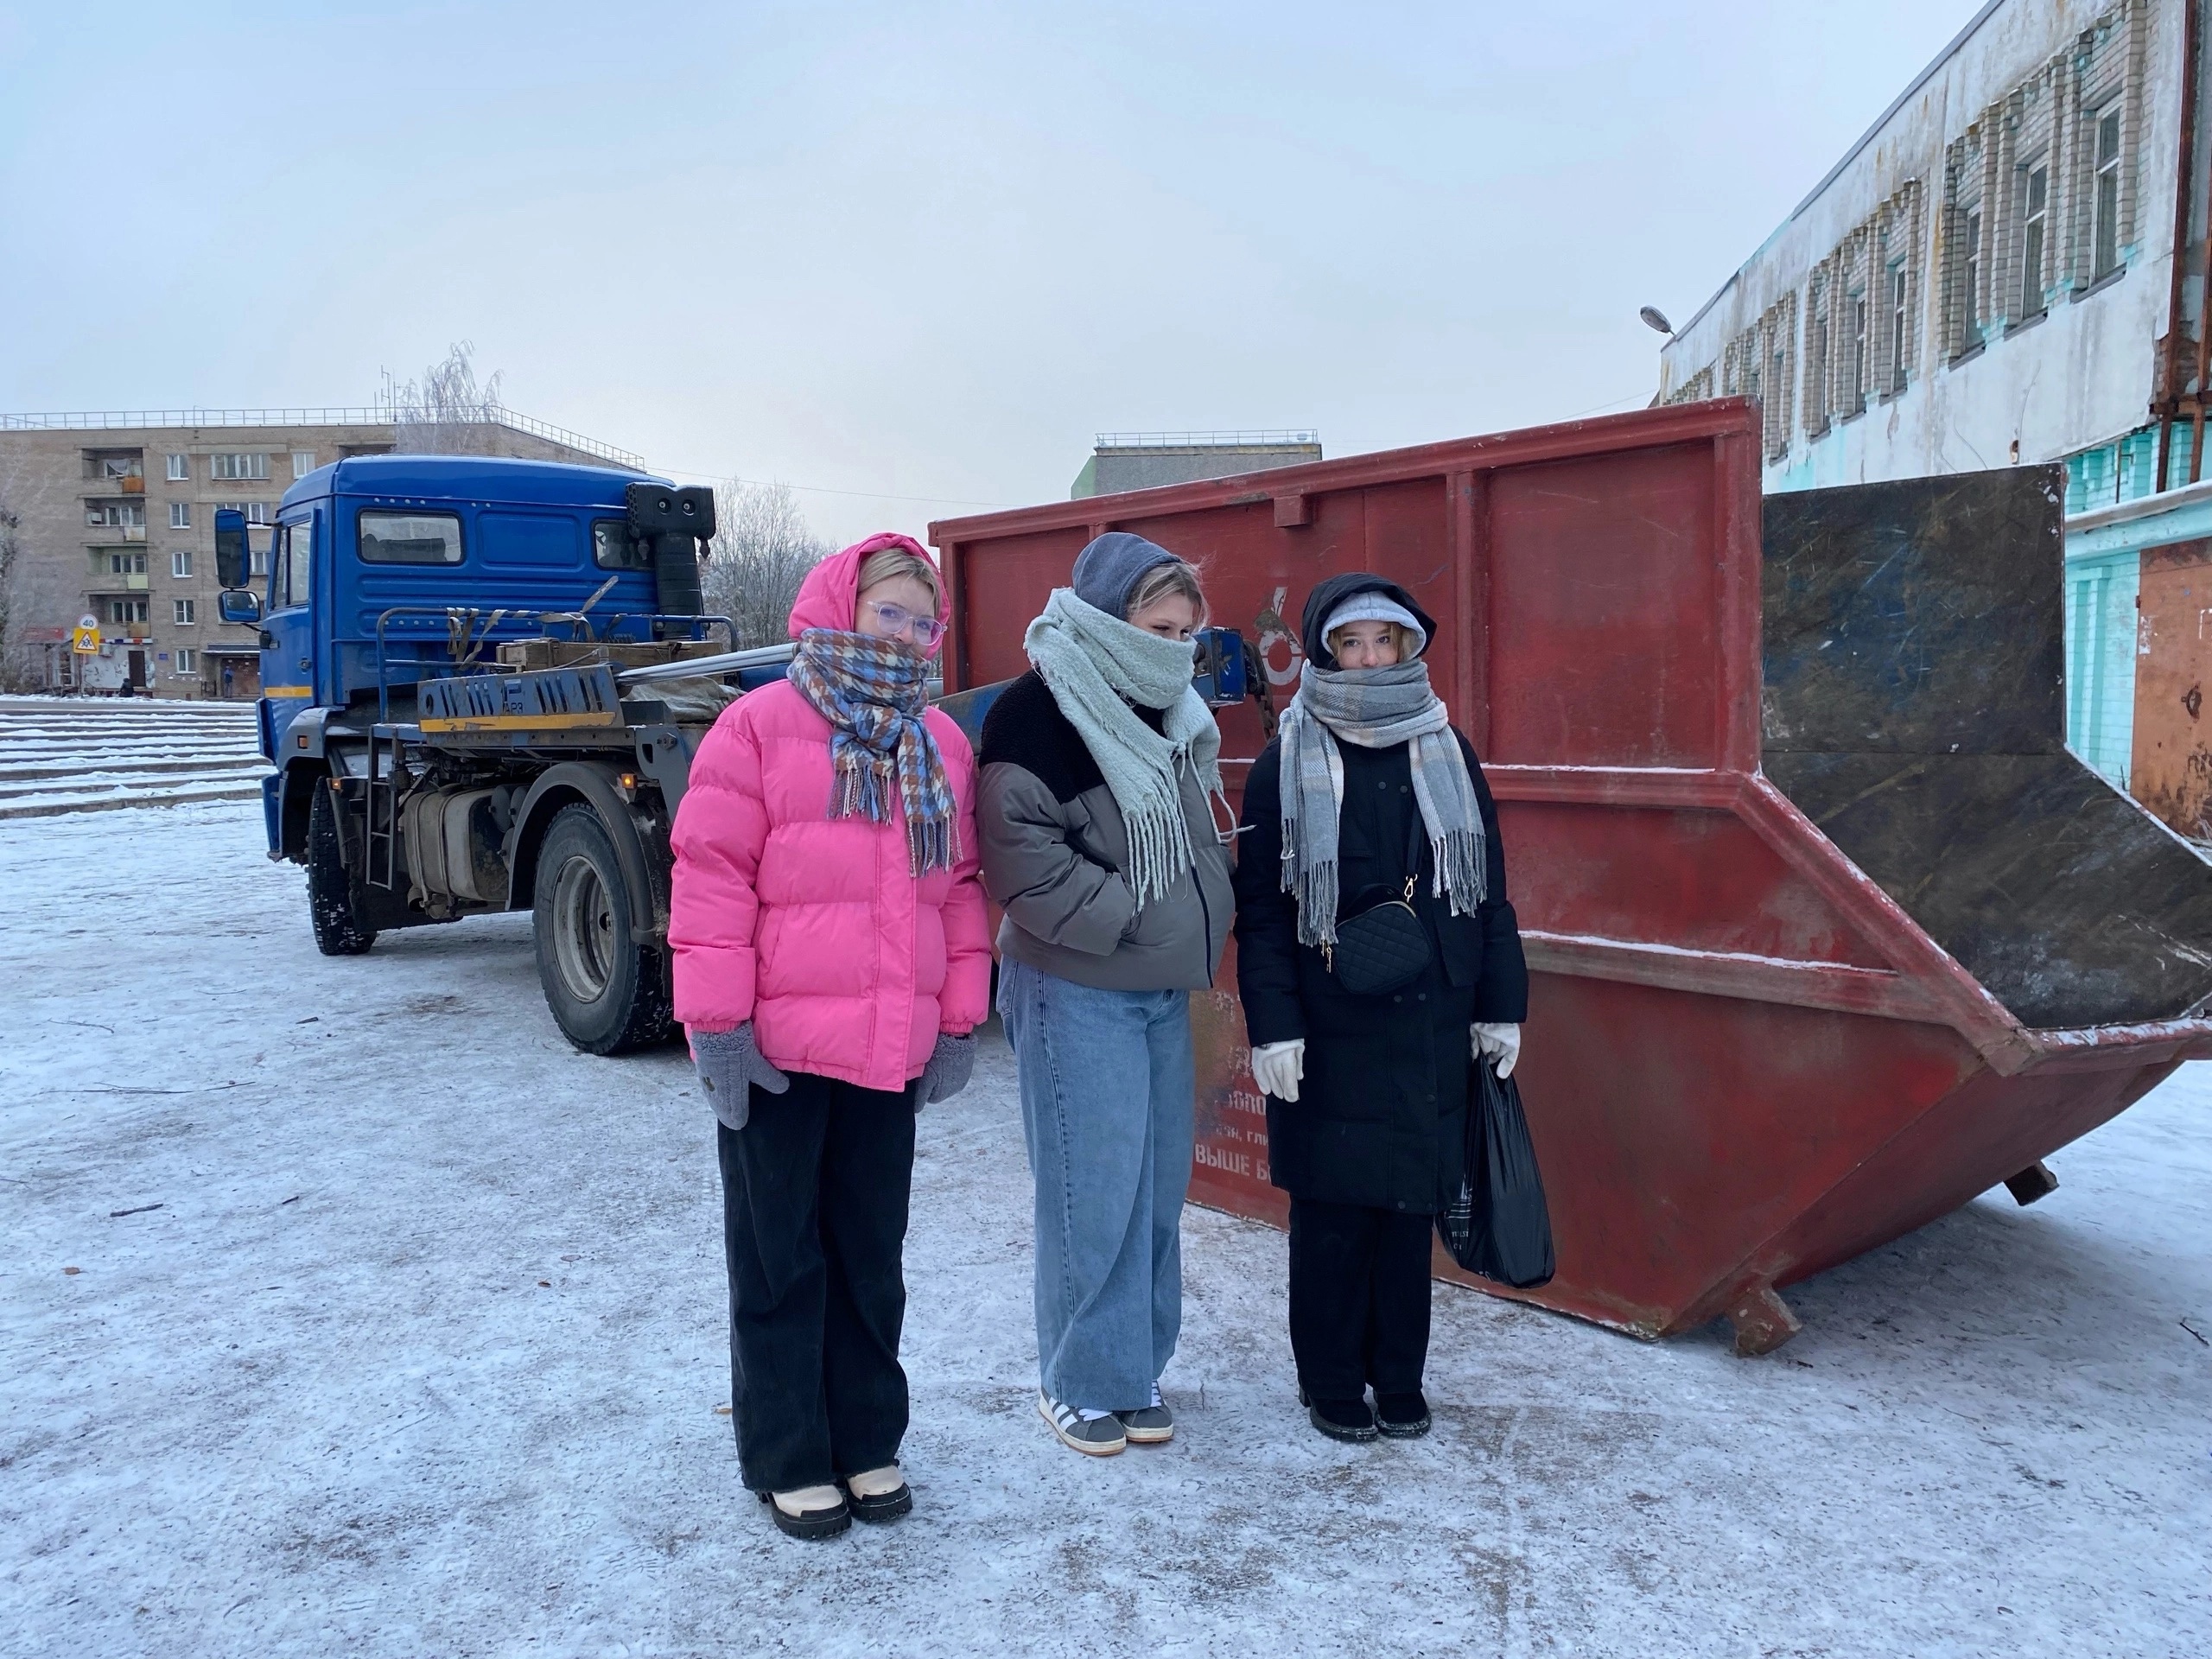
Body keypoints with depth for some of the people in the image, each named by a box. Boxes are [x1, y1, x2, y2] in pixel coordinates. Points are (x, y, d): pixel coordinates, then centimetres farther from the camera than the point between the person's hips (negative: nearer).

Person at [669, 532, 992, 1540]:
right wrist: (716, 1022, -13)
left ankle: (867, 1441, 31)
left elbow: (958, 890, 13)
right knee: (780, 1259, 8)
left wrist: (959, 1020, 9)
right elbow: (711, 876, -10)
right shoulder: (760, 726, -6)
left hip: (892, 1056, 5)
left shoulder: (942, 745, 10)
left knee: (872, 1257, 15)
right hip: (776, 1052, -4)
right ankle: (788, 1458, 23)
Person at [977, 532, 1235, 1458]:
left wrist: (1199, 927, 8)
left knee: (1158, 1187, 12)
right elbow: (1027, 863, -20)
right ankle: (1080, 1381, 16)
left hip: (1164, 991, 8)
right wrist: (1135, 915, -17)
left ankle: (1137, 1367, 26)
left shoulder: (1171, 712, 13)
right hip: (1076, 993, -7)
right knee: (1091, 1194, -1)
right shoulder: (1036, 713, -13)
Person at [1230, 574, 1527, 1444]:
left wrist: (1500, 1005, 7)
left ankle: (1399, 1376, 26)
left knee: (1411, 1200, 9)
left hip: (1430, 1027, 3)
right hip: (1328, 1032, -3)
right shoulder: (1284, 767, -2)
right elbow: (1261, 911, -4)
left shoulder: (1448, 753, 7)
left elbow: (1488, 889, 10)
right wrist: (1273, 1028, -10)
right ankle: (1330, 1381, 22)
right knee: (1332, 1207, 5)